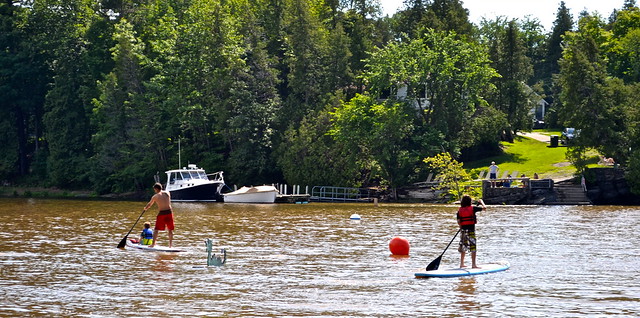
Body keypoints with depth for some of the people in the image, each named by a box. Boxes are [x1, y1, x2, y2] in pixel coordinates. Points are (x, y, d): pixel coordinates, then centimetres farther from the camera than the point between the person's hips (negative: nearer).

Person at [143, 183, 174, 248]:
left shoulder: (155, 196, -2)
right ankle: (170, 244, 11)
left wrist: (145, 208, 35)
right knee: (170, 229, 11)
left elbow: (149, 205, 14)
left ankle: (153, 244, 5)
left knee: (156, 229, 7)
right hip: (169, 212, 3)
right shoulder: (167, 193, 6)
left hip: (161, 213, -3)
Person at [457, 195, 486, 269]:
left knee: (463, 247, 14)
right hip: (471, 230, -5)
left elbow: (459, 222, 2)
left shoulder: (460, 210, 4)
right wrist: (481, 202, 15)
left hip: (463, 230, 5)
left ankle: (462, 264, 19)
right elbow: (484, 208, -3)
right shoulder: (472, 208, -8)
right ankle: (473, 264, -3)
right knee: (473, 247, -1)